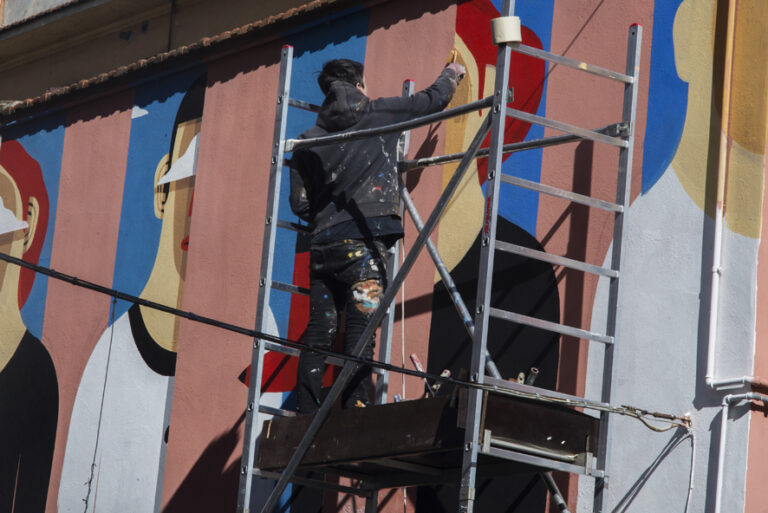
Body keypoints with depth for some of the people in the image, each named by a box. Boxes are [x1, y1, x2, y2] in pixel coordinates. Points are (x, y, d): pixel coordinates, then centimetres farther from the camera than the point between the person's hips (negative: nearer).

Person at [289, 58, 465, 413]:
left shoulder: (310, 138, 14)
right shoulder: (378, 114, 7)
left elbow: (299, 203, 11)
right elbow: (432, 101, 18)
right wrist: (451, 75, 39)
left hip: (322, 245, 4)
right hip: (363, 241, -4)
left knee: (318, 336, 5)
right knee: (360, 336, -10)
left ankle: (306, 418, 0)